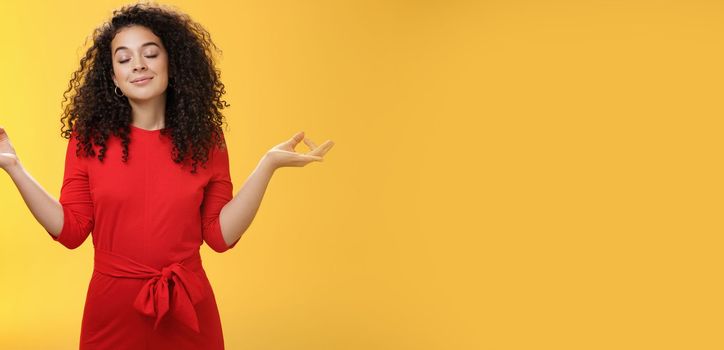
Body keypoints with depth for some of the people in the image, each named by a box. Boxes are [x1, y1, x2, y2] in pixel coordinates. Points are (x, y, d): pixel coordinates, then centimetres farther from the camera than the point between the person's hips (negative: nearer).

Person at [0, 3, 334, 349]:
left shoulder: (205, 139, -2)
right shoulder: (88, 138, -3)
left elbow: (220, 235, -4)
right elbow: (71, 229, -4)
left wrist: (267, 164, -12)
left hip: (188, 308, 1)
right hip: (113, 307, 0)